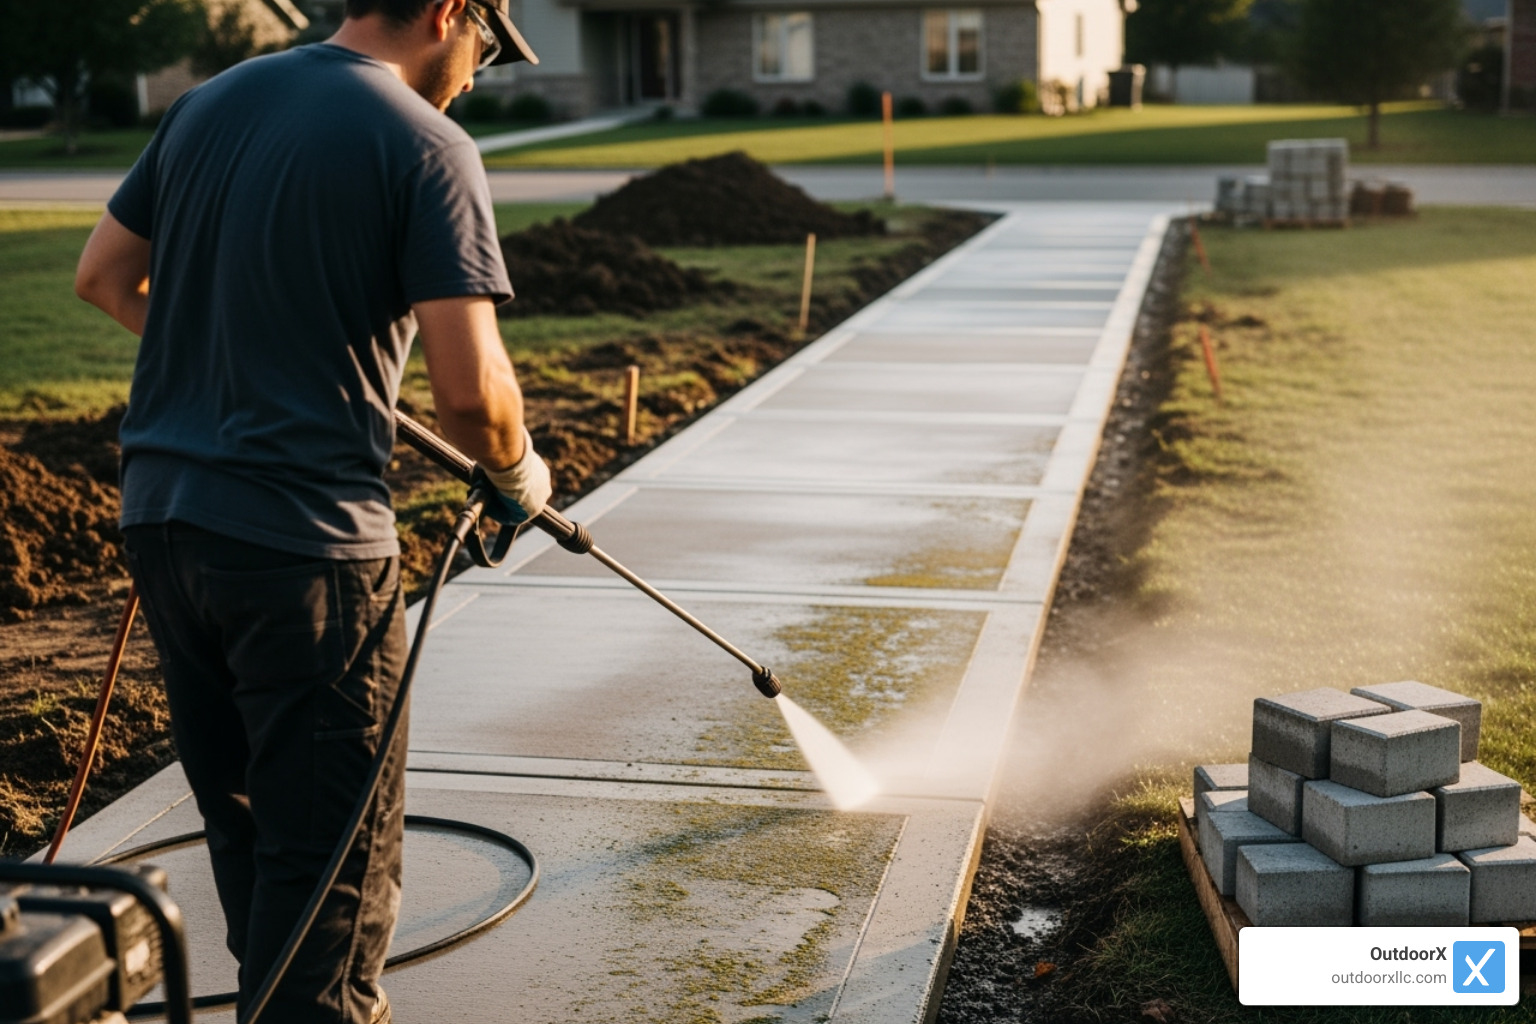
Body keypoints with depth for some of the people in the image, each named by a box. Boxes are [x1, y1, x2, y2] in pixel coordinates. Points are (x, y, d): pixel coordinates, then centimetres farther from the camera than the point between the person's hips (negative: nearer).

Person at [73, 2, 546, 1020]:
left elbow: (102, 278, 19)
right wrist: (519, 473, 4)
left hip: (162, 516, 8)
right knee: (336, 852, 4)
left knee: (245, 821, 22)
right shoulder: (426, 146, -10)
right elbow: (470, 391, -16)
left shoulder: (208, 103, 10)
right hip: (305, 537, -7)